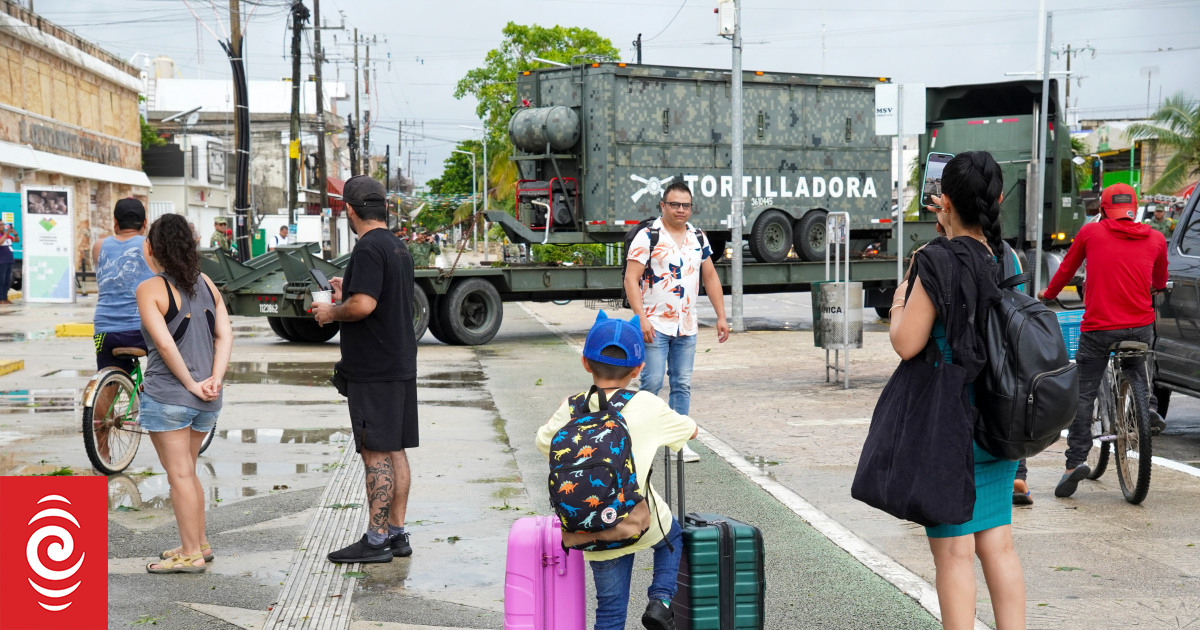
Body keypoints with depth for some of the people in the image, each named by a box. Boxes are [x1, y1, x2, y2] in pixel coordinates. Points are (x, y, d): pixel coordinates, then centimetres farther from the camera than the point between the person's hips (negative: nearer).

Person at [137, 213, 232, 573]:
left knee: (179, 474, 1)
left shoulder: (150, 289, -9)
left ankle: (191, 554, 7)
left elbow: (164, 343, -19)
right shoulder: (206, 284, 9)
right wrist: (214, 380, -6)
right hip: (206, 400, 6)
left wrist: (190, 383, -13)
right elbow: (224, 334, 1)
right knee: (187, 472, 20)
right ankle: (199, 543, 26)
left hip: (166, 395, -6)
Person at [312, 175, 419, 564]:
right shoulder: (398, 247, 15)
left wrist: (331, 313, -8)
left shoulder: (368, 248, -15)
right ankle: (397, 534, 17)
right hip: (401, 365, 9)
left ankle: (375, 541, -2)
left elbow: (364, 305, -25)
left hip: (374, 369, -9)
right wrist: (347, 294, 26)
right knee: (394, 451, 12)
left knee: (376, 454, -6)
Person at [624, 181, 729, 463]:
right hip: (655, 324, -5)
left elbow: (710, 277, 17)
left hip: (686, 326, 5)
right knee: (652, 382, -8)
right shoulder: (647, 237, -7)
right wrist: (641, 318, -21)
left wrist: (721, 316, 10)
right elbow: (631, 278, -12)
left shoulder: (698, 238, 11)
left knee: (682, 384, 6)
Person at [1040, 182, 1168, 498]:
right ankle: (1149, 407, 14)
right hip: (1141, 326, 3)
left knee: (1082, 395, 2)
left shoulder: (1091, 232, 3)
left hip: (1098, 327, -2)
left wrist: (1049, 293, 35)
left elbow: (1067, 269, 16)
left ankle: (1076, 459, -6)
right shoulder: (1155, 239, 8)